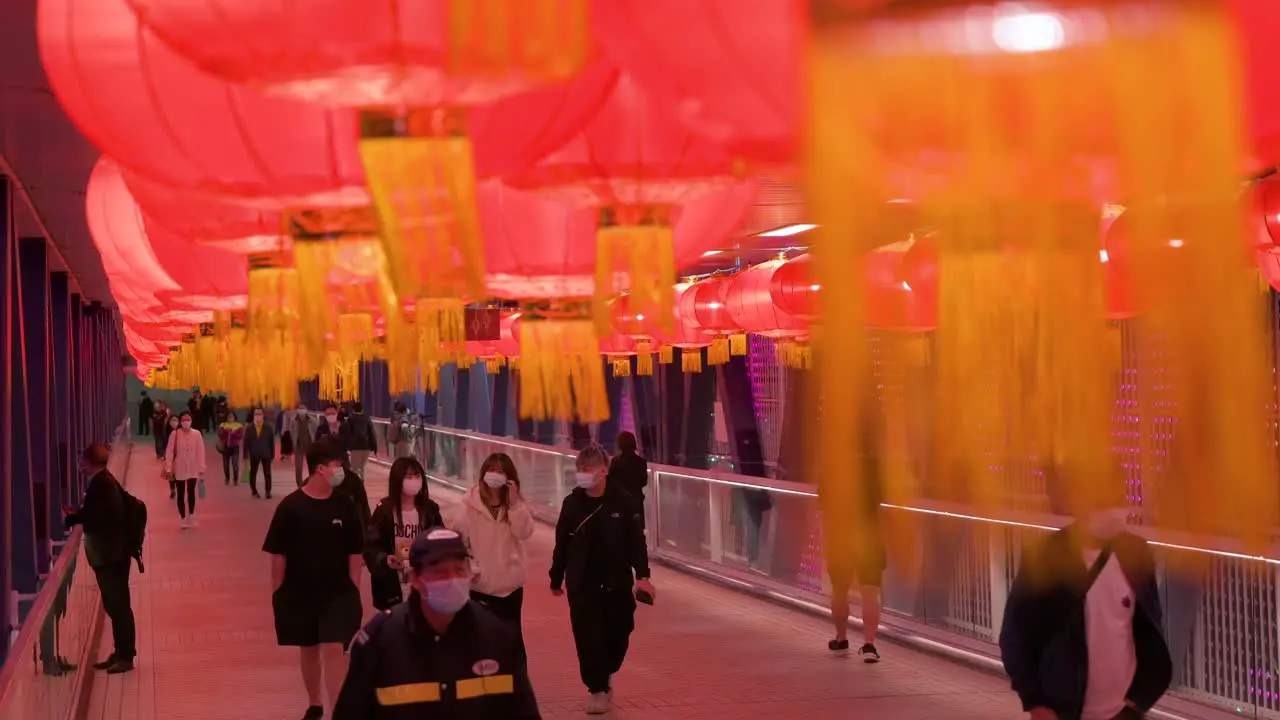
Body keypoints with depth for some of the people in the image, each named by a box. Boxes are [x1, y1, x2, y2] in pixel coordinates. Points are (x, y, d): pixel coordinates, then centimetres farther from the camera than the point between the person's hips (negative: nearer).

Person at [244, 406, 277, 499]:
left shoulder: (269, 427, -3)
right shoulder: (249, 428, -1)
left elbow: (272, 442, 0)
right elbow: (246, 442, -1)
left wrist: (272, 455, -1)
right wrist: (245, 455, -6)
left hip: (266, 454, -1)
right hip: (254, 454, 1)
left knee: (267, 473, -3)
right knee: (253, 473, 10)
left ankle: (268, 492, 4)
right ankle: (254, 491, 22)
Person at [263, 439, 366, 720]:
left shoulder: (344, 506, -3)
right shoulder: (290, 506, -10)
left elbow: (355, 552, 4)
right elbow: (278, 554, -5)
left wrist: (354, 589, 0)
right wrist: (278, 592, -4)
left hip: (337, 592, 0)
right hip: (299, 592, 0)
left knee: (334, 649, -8)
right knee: (309, 649, 15)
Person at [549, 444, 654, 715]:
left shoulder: (625, 502, -8)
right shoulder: (572, 503, -2)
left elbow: (636, 541, -7)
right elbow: (562, 544, 5)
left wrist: (642, 575, -17)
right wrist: (556, 578, 11)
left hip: (617, 583, 0)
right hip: (582, 584, 0)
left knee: (618, 635, 11)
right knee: (588, 638, -4)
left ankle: (606, 673, 38)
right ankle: (598, 688, 9)